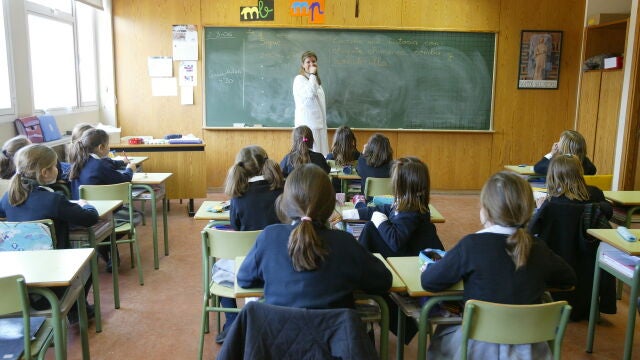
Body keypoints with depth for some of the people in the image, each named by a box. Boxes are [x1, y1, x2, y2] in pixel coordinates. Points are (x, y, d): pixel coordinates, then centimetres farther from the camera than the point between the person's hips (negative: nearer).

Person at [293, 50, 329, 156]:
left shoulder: (316, 80, 20)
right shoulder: (299, 79, -5)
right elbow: (310, 93, -24)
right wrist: (312, 75, -12)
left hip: (319, 123, 8)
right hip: (307, 123, -8)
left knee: (321, 153, 4)